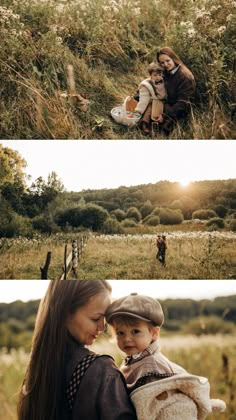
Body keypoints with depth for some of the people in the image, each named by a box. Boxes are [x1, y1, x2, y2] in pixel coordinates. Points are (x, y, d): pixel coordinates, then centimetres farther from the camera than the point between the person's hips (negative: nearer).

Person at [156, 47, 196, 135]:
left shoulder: (184, 77, -17)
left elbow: (182, 103, -20)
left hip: (179, 111, -7)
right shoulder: (165, 73, 5)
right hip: (167, 106, 8)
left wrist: (165, 116, -24)